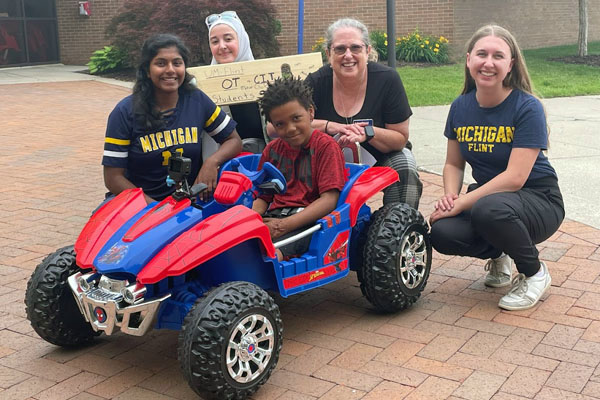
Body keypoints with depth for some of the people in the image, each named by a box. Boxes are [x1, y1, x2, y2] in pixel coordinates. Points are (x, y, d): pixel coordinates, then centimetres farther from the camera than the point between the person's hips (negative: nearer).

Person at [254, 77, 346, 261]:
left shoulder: (325, 146, 1)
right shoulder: (272, 149, 20)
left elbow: (329, 199, -9)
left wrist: (285, 225, -17)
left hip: (306, 220, -5)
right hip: (273, 217, 5)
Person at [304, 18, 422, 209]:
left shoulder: (387, 79, -15)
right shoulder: (317, 82, -14)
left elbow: (401, 138, -12)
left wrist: (368, 132, -32)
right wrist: (328, 126, -30)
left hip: (381, 156, 0)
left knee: (405, 169, -30)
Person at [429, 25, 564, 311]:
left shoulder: (527, 108, -17)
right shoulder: (461, 107, -1)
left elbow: (515, 177, -24)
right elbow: (454, 164, 9)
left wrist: (461, 204, -27)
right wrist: (449, 195, -12)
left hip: (538, 200, -5)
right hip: (486, 194, 5)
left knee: (488, 209, -38)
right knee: (442, 234, -24)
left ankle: (535, 273, -6)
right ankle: (497, 255, 12)